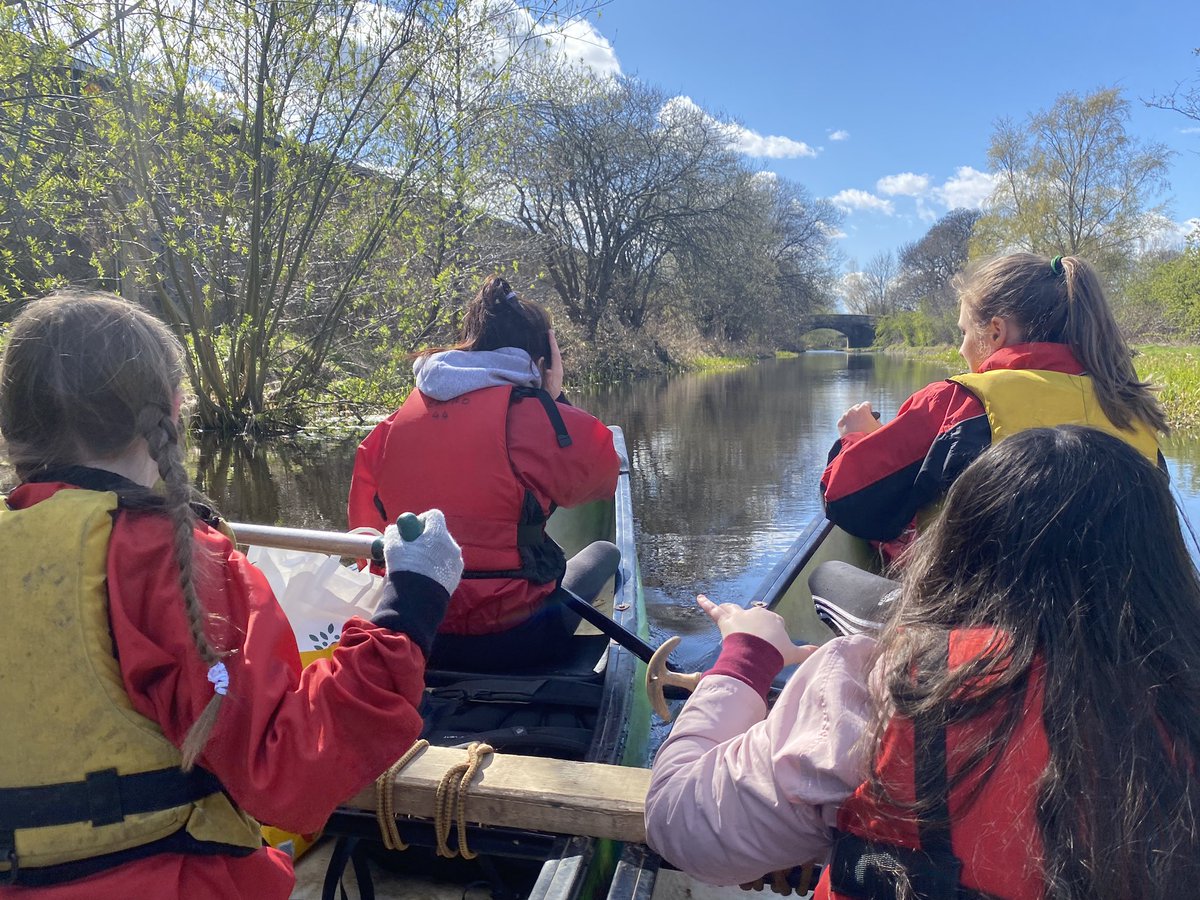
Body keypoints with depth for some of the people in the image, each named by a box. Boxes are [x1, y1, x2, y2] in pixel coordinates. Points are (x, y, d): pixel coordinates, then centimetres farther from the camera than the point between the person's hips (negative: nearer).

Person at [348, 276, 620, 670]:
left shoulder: (394, 423, 0)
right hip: (513, 640, -5)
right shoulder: (532, 414, -15)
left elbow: (366, 533, 7)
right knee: (604, 552, 21)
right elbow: (601, 476, 2)